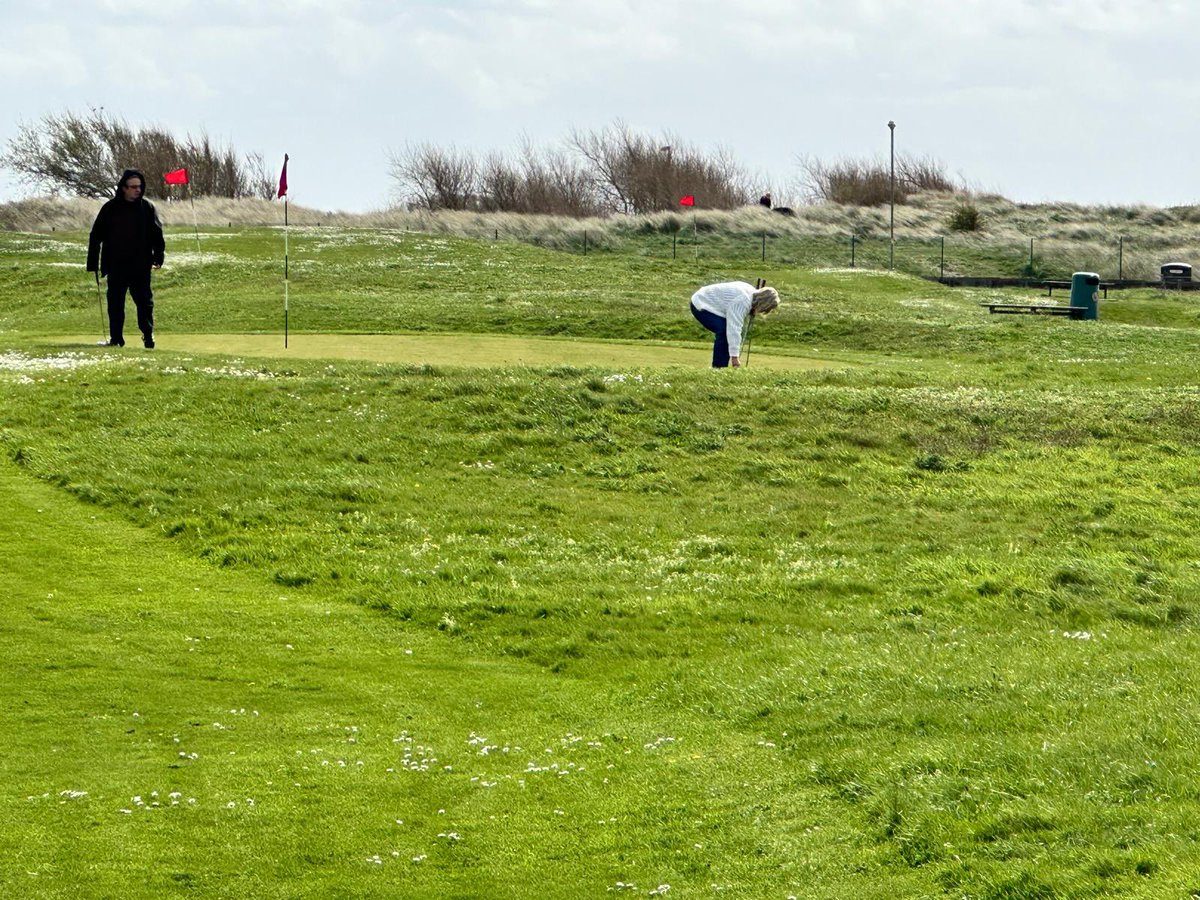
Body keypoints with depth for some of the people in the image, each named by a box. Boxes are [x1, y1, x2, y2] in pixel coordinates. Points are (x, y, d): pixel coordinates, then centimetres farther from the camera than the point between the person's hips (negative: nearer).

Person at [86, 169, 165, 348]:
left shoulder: (147, 208, 3)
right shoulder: (110, 209, 0)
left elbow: (157, 234, 6)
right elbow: (96, 237, 3)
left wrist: (158, 257, -5)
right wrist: (93, 264, -1)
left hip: (141, 266, 0)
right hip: (116, 267, 0)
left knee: (145, 302, -1)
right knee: (115, 303, 5)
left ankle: (148, 336, 5)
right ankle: (116, 338, 12)